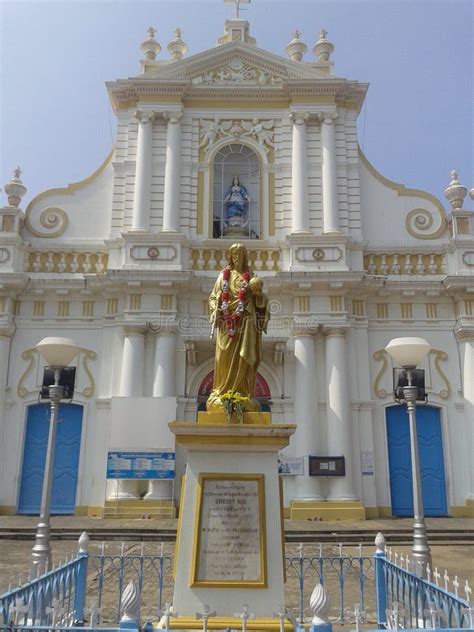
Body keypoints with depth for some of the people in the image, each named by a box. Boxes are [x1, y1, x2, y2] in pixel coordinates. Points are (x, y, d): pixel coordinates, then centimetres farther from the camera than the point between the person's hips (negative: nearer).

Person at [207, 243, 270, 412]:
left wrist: (258, 292, -11)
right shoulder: (224, 275, 12)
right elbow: (214, 296, 9)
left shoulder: (250, 276, 12)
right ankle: (222, 392, -1)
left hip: (246, 322, 0)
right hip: (228, 322, 0)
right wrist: (216, 310, -8)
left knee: (243, 358, -3)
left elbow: (258, 301, 9)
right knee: (226, 357, -3)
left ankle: (243, 393, -2)